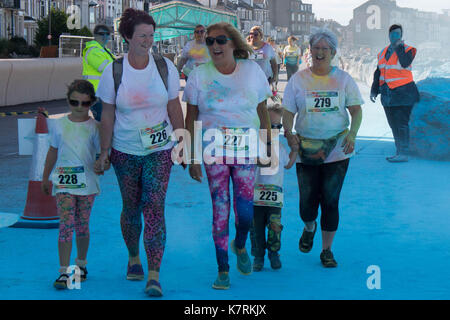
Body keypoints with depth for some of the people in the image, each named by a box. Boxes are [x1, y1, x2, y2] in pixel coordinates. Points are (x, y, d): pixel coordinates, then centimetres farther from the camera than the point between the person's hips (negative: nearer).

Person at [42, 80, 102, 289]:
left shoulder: (94, 127, 0)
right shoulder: (60, 125, 4)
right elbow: (53, 152, 14)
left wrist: (102, 163, -22)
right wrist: (45, 178, 19)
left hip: (87, 184, 0)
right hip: (63, 183, 0)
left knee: (82, 226, 10)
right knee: (65, 225, -9)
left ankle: (81, 263, 29)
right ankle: (64, 271, -8)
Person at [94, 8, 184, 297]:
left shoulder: (165, 67, -3)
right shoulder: (114, 71, -5)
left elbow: (174, 108, 4)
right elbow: (108, 115, 0)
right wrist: (104, 151, 0)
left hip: (159, 150, 0)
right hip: (125, 151, 1)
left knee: (154, 208, -9)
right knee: (131, 208, 11)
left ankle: (154, 276, -8)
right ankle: (133, 257, 36)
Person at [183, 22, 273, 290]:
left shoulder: (252, 70, 2)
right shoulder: (199, 75, 0)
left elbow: (263, 112, 9)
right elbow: (191, 118, 3)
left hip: (246, 149, 0)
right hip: (213, 151, 0)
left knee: (245, 209, -4)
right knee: (220, 210, -1)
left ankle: (240, 246, 30)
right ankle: (223, 269, 11)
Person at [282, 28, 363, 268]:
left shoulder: (343, 79, 5)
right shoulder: (298, 80, 5)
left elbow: (356, 111, 4)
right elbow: (288, 113, 5)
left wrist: (352, 135, -13)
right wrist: (288, 134, -14)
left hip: (337, 150, 0)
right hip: (306, 150, 0)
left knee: (330, 200, 0)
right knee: (307, 201, 1)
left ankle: (327, 250, 15)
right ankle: (309, 228, 37)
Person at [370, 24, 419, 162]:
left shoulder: (408, 49, -4)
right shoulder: (383, 52, 15)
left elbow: (405, 63, -25)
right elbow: (378, 72, 20)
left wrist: (398, 46, -22)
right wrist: (374, 90, 15)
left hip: (402, 93, -7)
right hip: (388, 94, 7)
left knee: (401, 124, -8)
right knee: (393, 125, 10)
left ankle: (404, 154, -5)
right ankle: (399, 152, 17)